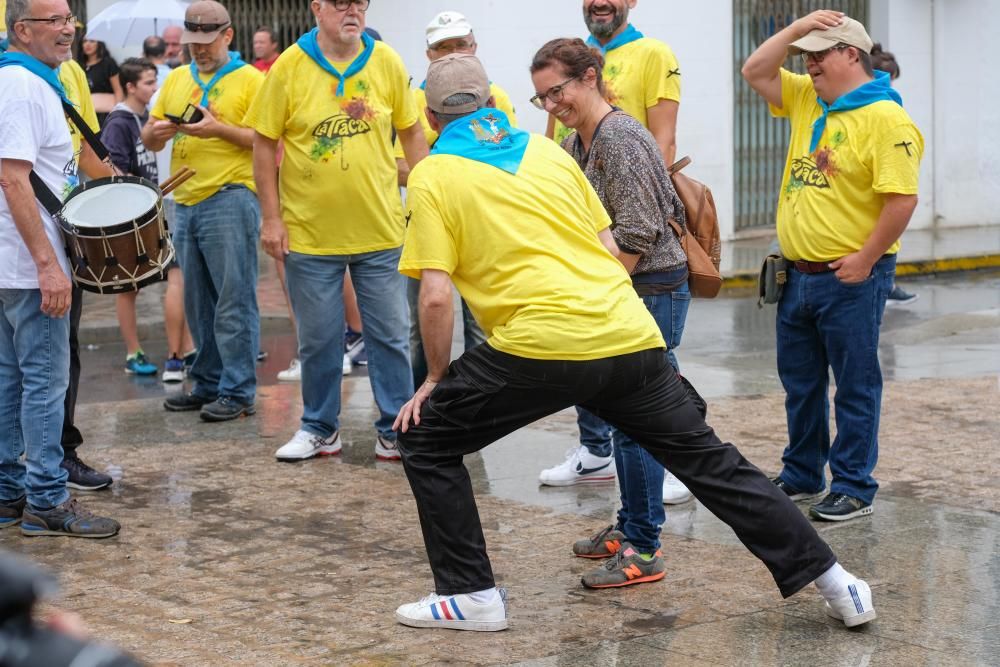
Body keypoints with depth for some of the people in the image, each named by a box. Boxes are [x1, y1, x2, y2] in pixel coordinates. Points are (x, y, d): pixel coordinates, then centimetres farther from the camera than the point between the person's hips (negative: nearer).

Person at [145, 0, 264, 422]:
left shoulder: (250, 80, -2)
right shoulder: (177, 79, 16)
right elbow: (149, 139, 17)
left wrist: (220, 129, -20)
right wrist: (157, 132, -6)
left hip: (230, 200, -7)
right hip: (186, 203, 7)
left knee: (233, 303, -6)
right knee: (199, 304, 12)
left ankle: (238, 393, -2)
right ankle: (208, 386, 21)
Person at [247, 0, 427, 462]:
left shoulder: (387, 63, -2)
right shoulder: (289, 67, -7)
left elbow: (411, 133, 8)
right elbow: (264, 144, -2)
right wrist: (271, 217, -4)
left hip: (381, 231, 1)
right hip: (310, 232, -1)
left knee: (390, 336, 7)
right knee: (318, 340, 9)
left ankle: (395, 430, 19)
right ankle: (319, 429, 25)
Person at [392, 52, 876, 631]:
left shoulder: (432, 175, 5)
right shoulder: (547, 150, 18)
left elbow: (436, 296, -3)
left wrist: (435, 379, 10)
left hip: (540, 349, -5)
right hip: (630, 340, 5)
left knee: (426, 439, 15)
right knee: (712, 463, 18)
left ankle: (472, 596, 13)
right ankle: (832, 579, 21)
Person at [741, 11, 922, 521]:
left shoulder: (885, 118, -15)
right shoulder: (807, 100, 10)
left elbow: (902, 198, -20)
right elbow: (755, 71, 12)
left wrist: (866, 258, -20)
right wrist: (797, 28, 2)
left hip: (850, 278, -8)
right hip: (798, 275, 8)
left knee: (855, 387, 2)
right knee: (800, 384, 17)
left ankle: (853, 489, 10)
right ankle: (801, 477, 30)